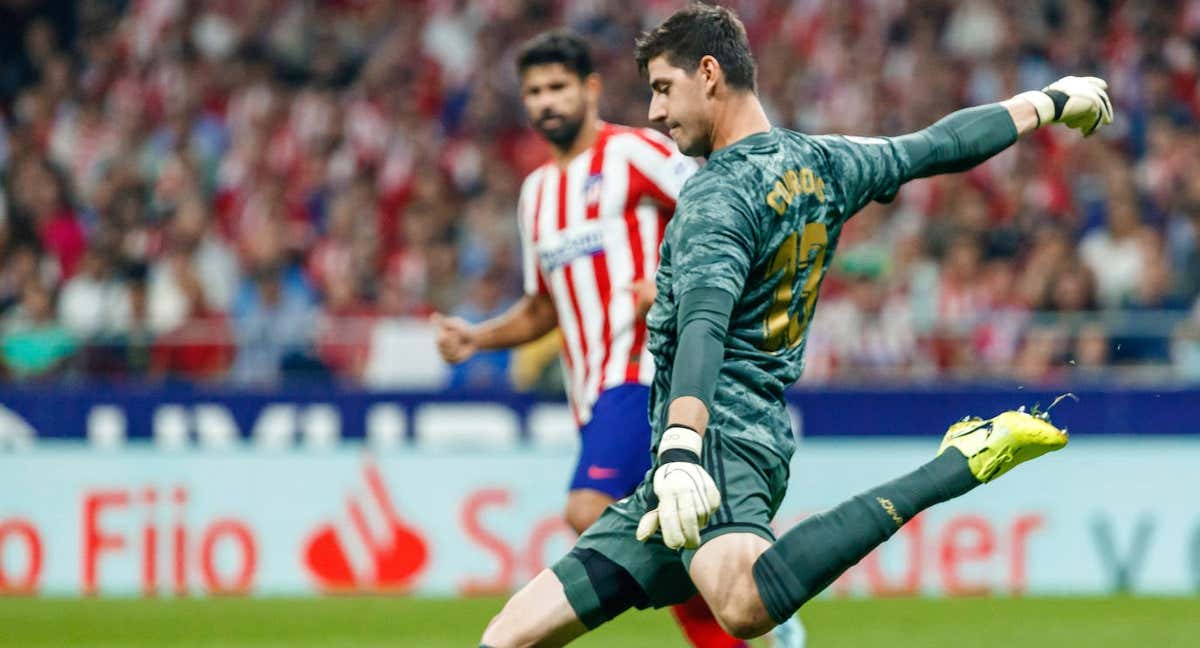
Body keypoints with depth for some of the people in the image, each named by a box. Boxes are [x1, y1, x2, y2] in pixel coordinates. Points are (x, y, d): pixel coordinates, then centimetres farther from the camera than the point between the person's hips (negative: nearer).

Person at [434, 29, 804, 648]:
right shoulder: (537, 190, 20)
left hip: (644, 370, -8)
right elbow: (543, 308, 27)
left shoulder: (634, 152, -3)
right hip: (592, 392, 8)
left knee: (590, 512, -24)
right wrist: (477, 338, 11)